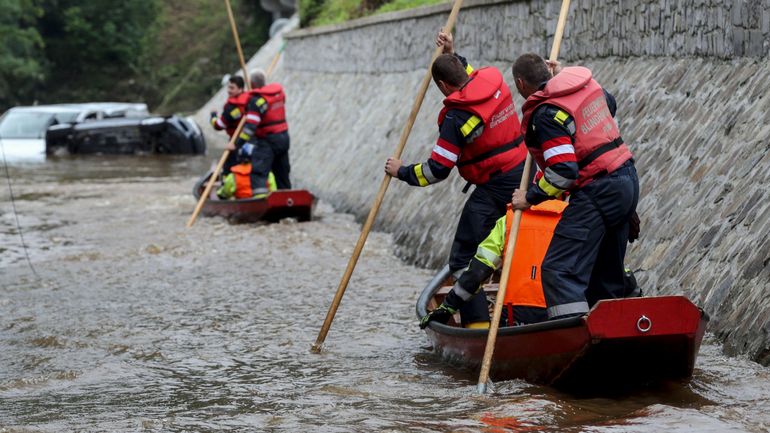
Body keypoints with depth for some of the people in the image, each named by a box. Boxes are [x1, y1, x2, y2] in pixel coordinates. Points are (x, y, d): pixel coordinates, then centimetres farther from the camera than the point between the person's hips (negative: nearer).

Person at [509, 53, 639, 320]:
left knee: (559, 269, -14)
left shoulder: (545, 115, -15)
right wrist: (560, 74, 34)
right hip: (627, 180, 10)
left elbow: (563, 171, -22)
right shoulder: (587, 83, 9)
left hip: (596, 193, -9)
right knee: (607, 271, 17)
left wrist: (531, 198, -9)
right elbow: (610, 105, 34)